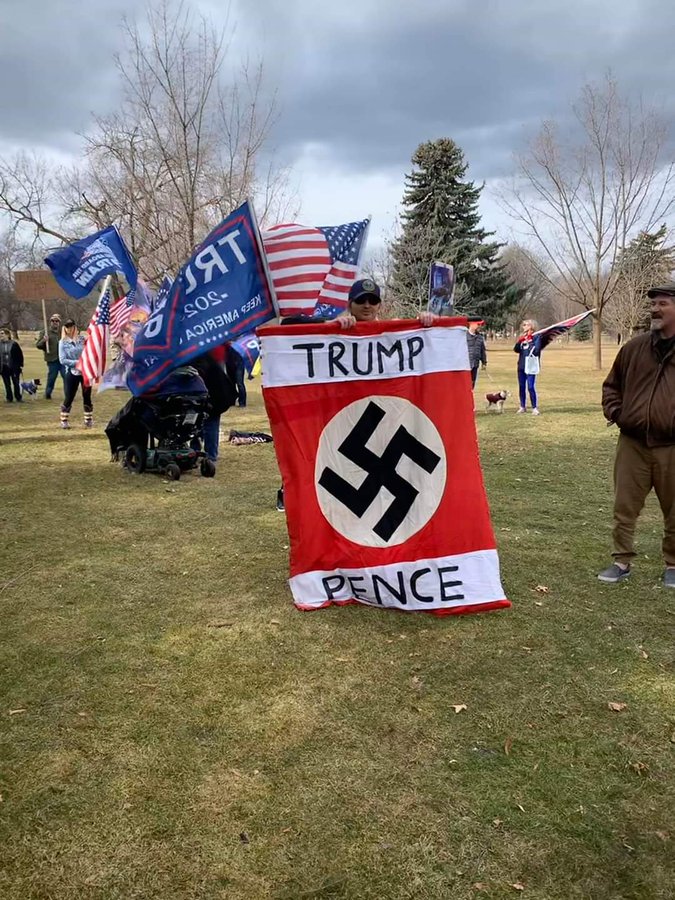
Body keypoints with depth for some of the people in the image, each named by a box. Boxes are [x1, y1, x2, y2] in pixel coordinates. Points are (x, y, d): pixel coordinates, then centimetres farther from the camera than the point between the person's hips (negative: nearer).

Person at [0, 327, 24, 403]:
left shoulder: (14, 344, -6)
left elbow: (20, 355, -1)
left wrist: (21, 365, -3)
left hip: (14, 367, -3)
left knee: (16, 383, 3)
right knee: (7, 384, 8)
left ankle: (18, 398, 14)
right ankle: (9, 398, 17)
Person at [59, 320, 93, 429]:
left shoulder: (82, 339, 3)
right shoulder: (63, 342, -1)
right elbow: (62, 360, -8)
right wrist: (77, 362, -17)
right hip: (71, 373, -1)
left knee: (87, 396, 7)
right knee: (69, 398, 0)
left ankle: (89, 420, 18)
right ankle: (64, 420, 13)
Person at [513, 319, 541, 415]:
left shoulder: (535, 338, -5)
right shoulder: (522, 338, 12)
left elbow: (536, 351, -13)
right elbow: (516, 350, 6)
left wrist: (530, 343, -21)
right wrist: (519, 342, -11)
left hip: (530, 366, -6)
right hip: (521, 366, 6)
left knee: (530, 387, -10)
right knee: (521, 387, 10)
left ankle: (535, 408, -3)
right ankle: (522, 406, 20)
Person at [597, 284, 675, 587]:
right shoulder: (635, 347, 6)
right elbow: (612, 385, 18)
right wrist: (614, 412, 3)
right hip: (632, 443, 3)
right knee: (624, 508, 7)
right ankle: (622, 562, 20)